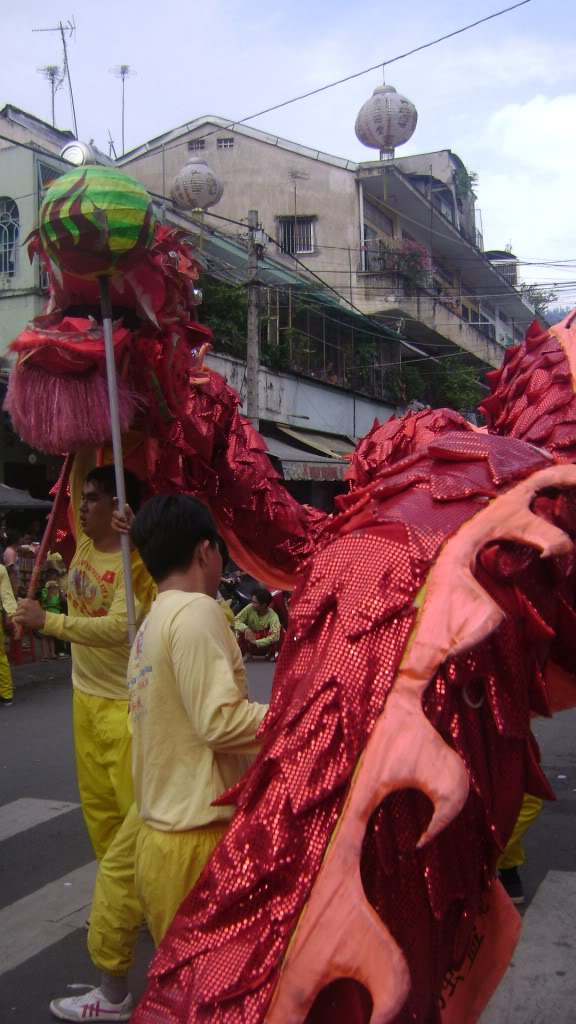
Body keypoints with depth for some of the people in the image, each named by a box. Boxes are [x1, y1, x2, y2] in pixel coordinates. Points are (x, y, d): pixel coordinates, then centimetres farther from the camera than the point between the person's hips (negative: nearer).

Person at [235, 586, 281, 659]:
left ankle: (271, 655, -9)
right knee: (241, 631, -28)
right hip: (250, 646, 2)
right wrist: (245, 628, -38)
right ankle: (246, 653, -7)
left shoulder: (273, 616, -25)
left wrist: (256, 642, -39)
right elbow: (236, 620, -19)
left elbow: (275, 636, -37)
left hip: (265, 646, -2)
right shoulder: (250, 608, -18)